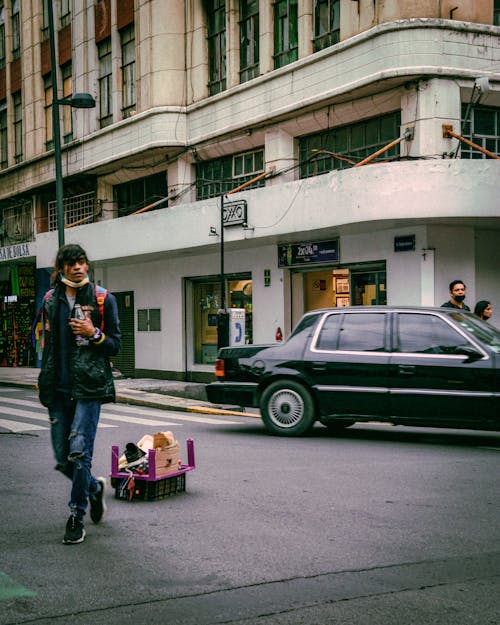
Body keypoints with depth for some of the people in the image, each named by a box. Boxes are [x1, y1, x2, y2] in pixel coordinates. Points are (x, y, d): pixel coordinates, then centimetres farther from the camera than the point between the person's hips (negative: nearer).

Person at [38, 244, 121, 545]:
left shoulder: (103, 299, 0)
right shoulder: (52, 300, 11)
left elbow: (115, 345, 3)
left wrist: (94, 334, -15)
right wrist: (44, 382, 17)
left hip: (89, 385, -4)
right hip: (58, 387, 4)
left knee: (79, 450, -11)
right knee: (63, 458, 5)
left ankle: (77, 517, 1)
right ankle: (95, 488, 34)